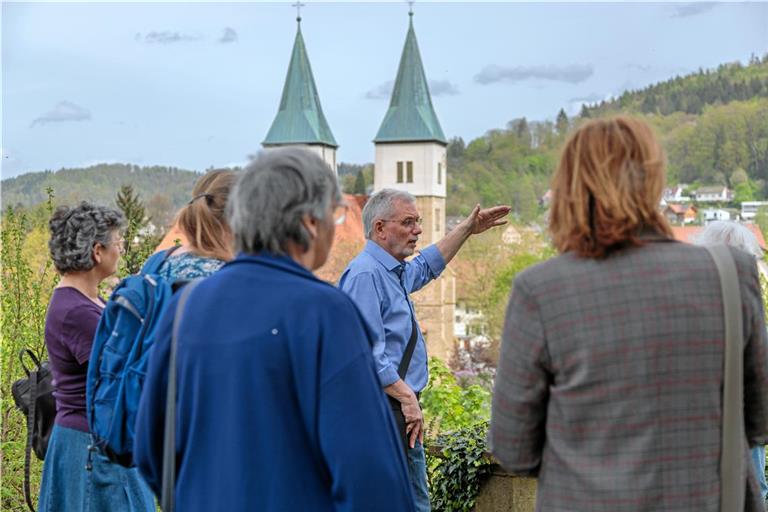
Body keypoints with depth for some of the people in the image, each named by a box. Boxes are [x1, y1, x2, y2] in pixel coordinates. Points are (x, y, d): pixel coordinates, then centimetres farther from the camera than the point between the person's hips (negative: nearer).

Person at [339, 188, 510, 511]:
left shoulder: (395, 272, 15)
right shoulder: (365, 275, -18)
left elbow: (427, 266, 38)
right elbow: (368, 352, -24)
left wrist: (467, 229, 35)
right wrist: (406, 396, -23)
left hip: (403, 412, 11)